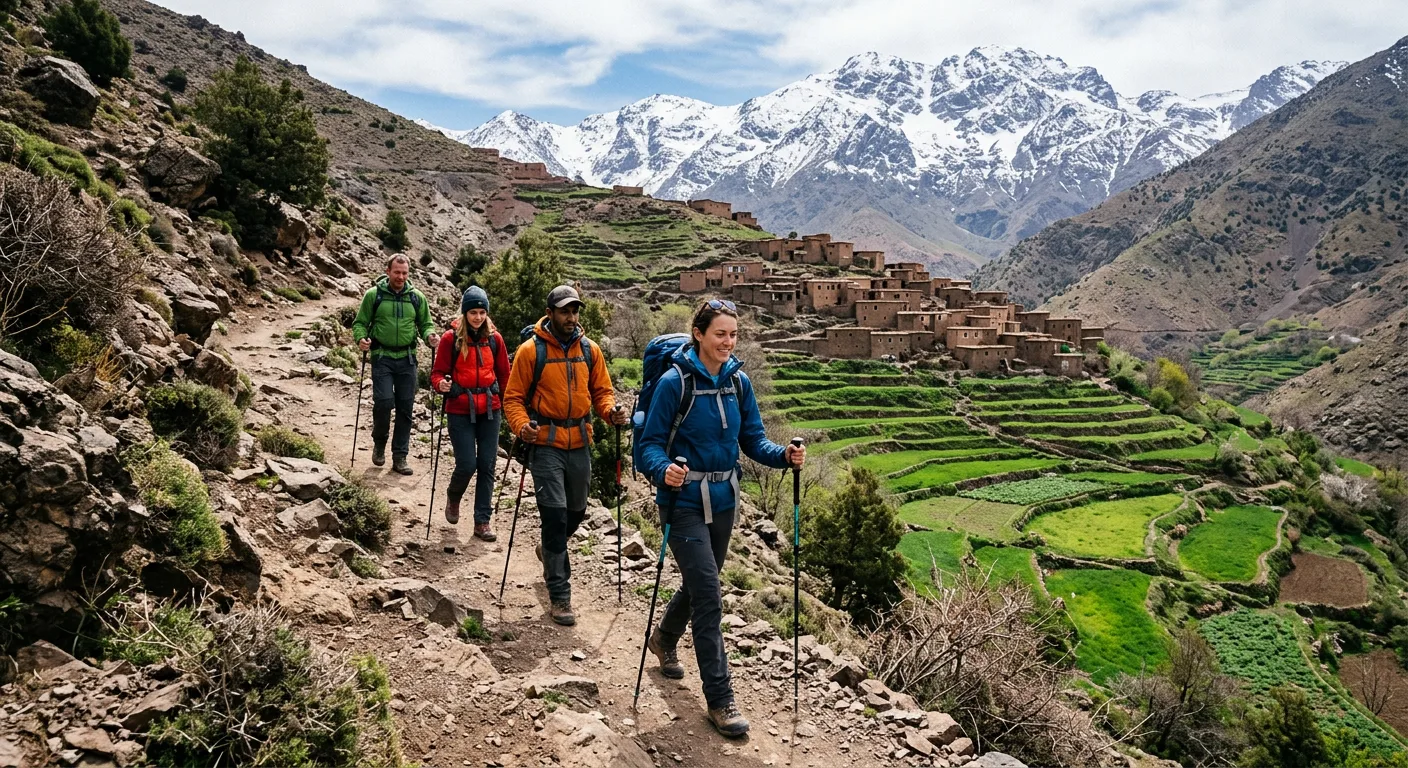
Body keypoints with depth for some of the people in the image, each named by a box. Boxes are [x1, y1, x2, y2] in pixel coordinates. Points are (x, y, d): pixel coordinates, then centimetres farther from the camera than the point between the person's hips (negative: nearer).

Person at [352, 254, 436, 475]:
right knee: (383, 402, -14)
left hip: (407, 358, 2)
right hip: (382, 357, -2)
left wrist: (429, 335, -9)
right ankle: (379, 442, 15)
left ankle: (400, 457, 12)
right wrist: (360, 338, -15)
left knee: (405, 408, 3)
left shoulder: (417, 297, 6)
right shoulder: (374, 295, 0)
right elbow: (360, 322, 5)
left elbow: (425, 323, 13)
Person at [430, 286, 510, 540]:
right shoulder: (451, 338, -5)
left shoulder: (494, 338, 3)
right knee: (467, 464, -6)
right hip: (460, 411, -3)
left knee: (487, 466, 3)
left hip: (490, 410, 3)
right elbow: (438, 372, -1)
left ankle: (482, 522, 12)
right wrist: (441, 384, -23)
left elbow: (504, 375, 10)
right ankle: (453, 496, 28)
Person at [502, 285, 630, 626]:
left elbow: (601, 390, 10)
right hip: (546, 444, -5)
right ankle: (559, 596, 0)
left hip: (580, 444, 5)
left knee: (576, 513, 18)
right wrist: (521, 426, -23)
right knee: (555, 515, -9)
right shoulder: (530, 351, -6)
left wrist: (611, 411, -12)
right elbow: (513, 397, -5)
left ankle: (550, 551, 50)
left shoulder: (590, 350, 6)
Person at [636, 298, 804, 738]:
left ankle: (665, 639, 52)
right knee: (708, 597, -8)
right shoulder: (675, 381, -14)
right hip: (686, 502, -6)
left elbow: (752, 438, 6)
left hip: (724, 499, 6)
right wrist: (663, 471, -33)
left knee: (701, 583, 22)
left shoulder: (738, 381, 2)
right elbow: (651, 443, -13)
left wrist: (784, 456, -13)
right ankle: (719, 700, 2)